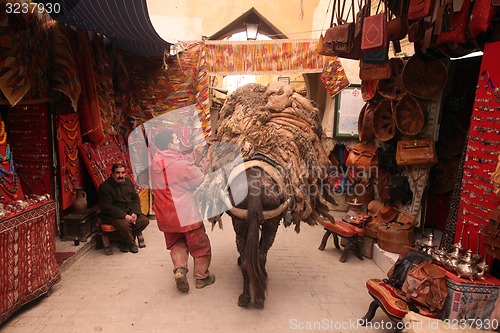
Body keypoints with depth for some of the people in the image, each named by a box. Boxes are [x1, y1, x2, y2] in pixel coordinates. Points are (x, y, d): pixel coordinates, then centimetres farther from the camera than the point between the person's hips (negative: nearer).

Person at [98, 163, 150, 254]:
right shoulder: (104, 187, -13)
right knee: (124, 225, -34)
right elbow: (107, 207, -18)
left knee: (145, 220, -12)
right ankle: (131, 243, -4)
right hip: (112, 216, -6)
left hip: (129, 213, 6)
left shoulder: (128, 182, 6)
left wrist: (134, 213, -8)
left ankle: (125, 242, 1)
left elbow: (135, 198, 9)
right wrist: (124, 216, -24)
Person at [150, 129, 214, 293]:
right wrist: (205, 162, 7)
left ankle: (179, 268, 2)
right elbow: (199, 179, -6)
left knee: (177, 243, 24)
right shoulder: (181, 164, -23)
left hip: (166, 215, 6)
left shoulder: (155, 161, -1)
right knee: (200, 244, 13)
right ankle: (201, 276, 24)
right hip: (186, 213, -6)